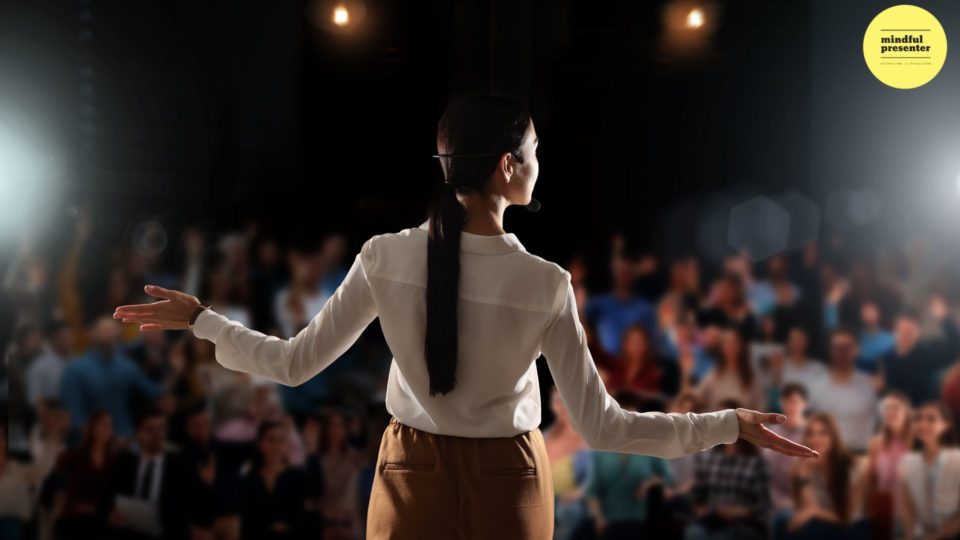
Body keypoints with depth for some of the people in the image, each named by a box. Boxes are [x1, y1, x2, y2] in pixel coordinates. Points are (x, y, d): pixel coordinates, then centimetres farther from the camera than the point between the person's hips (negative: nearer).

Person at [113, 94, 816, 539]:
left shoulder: (386, 258, -13)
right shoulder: (546, 285, -18)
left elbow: (294, 365, -6)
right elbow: (602, 426, -15)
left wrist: (198, 318, 9)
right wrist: (732, 425, -9)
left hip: (413, 477, 2)